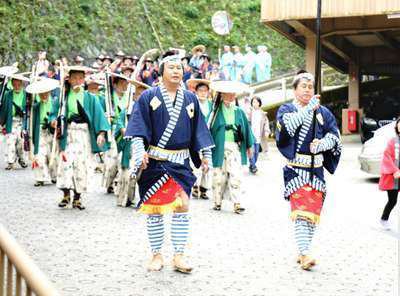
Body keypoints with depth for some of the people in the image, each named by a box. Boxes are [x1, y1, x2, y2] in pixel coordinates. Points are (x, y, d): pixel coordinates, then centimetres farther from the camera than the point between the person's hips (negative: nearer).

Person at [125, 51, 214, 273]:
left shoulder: (190, 99, 11)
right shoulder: (149, 97, 1)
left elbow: (198, 130, 15)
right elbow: (139, 126, -3)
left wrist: (205, 154, 9)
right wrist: (140, 151, -15)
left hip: (180, 161, 2)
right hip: (154, 161, -2)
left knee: (182, 206, -9)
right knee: (154, 209, 3)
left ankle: (179, 256, -2)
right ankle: (157, 255, 15)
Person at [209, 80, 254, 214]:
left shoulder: (239, 112, 7)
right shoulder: (217, 111, 0)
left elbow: (246, 128, 13)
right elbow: (210, 128, -1)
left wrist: (249, 145, 16)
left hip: (235, 147, 1)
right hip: (219, 147, -1)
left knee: (236, 175, -7)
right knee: (219, 175, 5)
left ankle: (237, 203, -6)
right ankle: (217, 201, 17)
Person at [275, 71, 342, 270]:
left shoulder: (323, 113, 14)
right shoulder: (286, 109, 5)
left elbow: (334, 136, 5)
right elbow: (287, 125, -18)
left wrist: (321, 144, -15)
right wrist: (308, 109, -24)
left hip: (316, 170, 4)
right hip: (296, 169, -4)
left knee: (313, 212, 6)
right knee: (301, 211, -16)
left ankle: (302, 252, 18)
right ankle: (304, 255, -22)